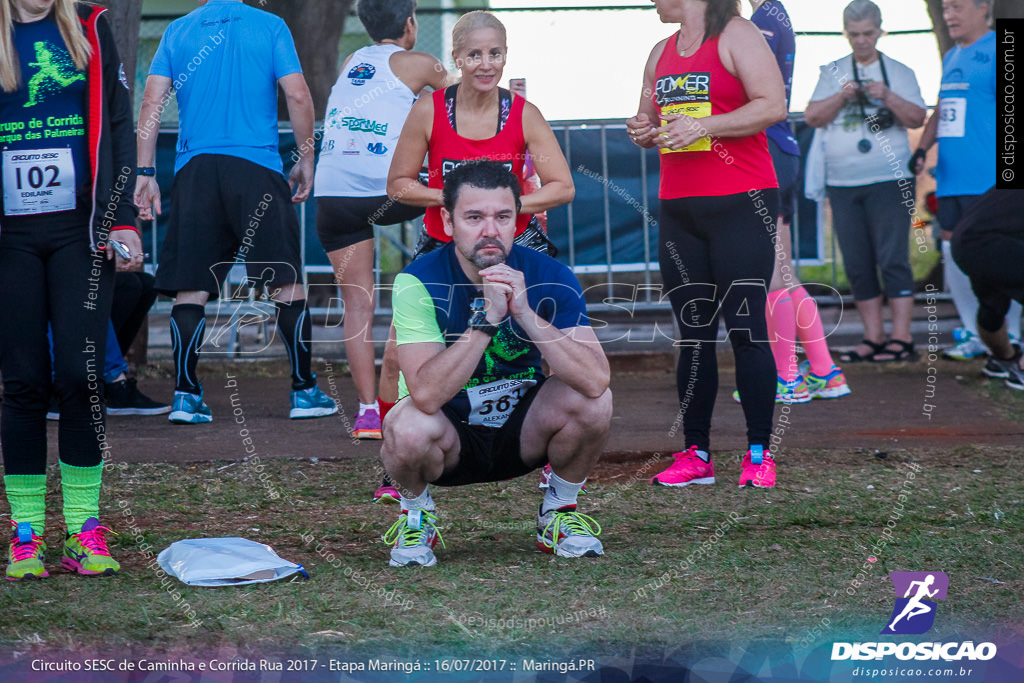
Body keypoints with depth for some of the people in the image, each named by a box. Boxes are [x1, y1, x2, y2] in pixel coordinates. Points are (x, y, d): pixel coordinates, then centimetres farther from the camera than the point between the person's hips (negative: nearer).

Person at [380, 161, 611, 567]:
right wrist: (487, 319, -38)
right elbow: (426, 395, -33)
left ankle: (559, 512, 3)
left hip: (523, 434, 2)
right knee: (409, 428, -35)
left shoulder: (550, 276, -14)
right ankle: (416, 515, 1)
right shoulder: (418, 283, -20)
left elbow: (595, 380, -28)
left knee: (592, 401, -26)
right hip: (451, 439, -2)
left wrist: (524, 312, -35)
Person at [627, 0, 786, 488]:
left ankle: (759, 453, -2)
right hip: (678, 209, 7)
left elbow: (773, 105, -14)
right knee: (693, 336, 6)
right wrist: (643, 131, 3)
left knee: (745, 330, -7)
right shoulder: (662, 53, 18)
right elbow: (651, 118, 27)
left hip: (740, 206, -7)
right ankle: (695, 454, 10)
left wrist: (702, 126, -19)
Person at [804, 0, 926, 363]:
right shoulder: (832, 72, 12)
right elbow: (812, 117, 4)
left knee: (893, 258, -9)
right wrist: (841, 97, -11)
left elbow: (917, 118, -1)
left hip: (889, 180, -3)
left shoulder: (899, 72, 7)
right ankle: (873, 337, 9)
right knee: (857, 264, 4)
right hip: (842, 183, 3)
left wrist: (888, 97, -16)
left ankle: (901, 337, -7)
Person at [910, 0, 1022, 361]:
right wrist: (921, 149, 14)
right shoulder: (951, 58, 19)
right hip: (951, 178, 8)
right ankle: (975, 335, 18)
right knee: (954, 256, 9)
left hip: (986, 179, -8)